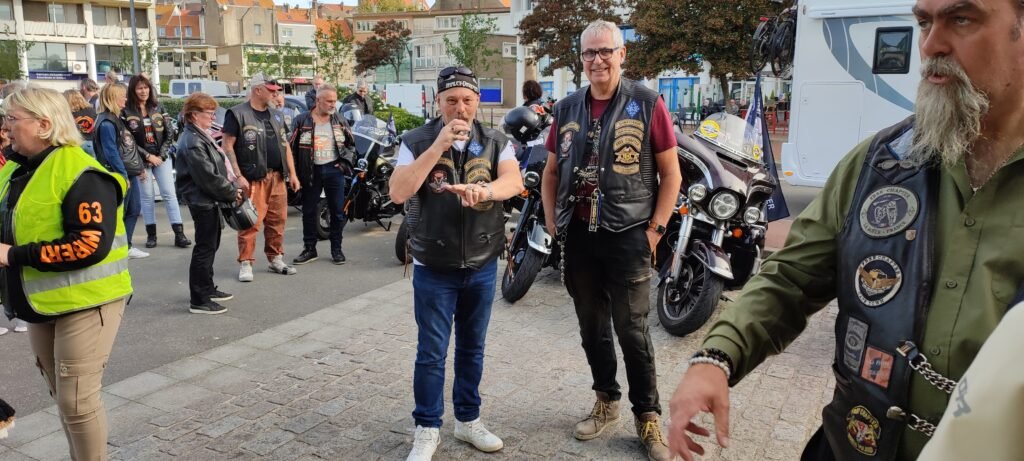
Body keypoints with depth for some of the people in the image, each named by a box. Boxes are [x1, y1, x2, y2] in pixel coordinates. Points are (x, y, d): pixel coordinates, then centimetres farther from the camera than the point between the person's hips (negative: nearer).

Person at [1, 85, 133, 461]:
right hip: (40, 302, 9)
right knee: (62, 397, 19)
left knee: (77, 400, -3)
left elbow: (91, 245, -26)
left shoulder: (79, 173, -19)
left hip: (84, 302, -9)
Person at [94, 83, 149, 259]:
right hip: (120, 175, -9)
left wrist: (140, 167, 17)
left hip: (130, 172, 9)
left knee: (134, 209, 12)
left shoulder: (117, 119, 14)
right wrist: (123, 175, -20)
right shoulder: (106, 123, -15)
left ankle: (126, 246, 21)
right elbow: (111, 153, -20)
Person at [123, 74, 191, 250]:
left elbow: (170, 134, 2)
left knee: (169, 193, -2)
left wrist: (161, 155, -7)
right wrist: (148, 156, -12)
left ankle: (179, 234, -2)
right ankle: (151, 234, 12)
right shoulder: (126, 112, -3)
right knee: (147, 196, 5)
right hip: (141, 161, -2)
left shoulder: (158, 108, 5)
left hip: (162, 158, 2)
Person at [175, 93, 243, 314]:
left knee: (210, 246, 19)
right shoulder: (192, 142, -19)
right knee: (205, 248, -5)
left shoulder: (200, 136, 13)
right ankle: (199, 300, 3)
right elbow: (208, 176, -23)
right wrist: (232, 193, -13)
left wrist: (232, 188, 4)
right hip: (202, 200, -10)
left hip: (209, 199, 10)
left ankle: (208, 289, 32)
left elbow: (217, 166, 16)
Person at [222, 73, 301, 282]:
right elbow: (227, 146, -8)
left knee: (278, 220, 8)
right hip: (252, 178, -6)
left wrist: (292, 173, 13)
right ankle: (245, 264, 2)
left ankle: (276, 259, 20)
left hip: (277, 177, 6)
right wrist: (238, 176, -14)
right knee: (251, 222, -7)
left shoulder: (276, 115, 17)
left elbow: (285, 145, 20)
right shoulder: (238, 114, -4)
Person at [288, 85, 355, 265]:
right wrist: (294, 174, -5)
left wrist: (346, 162, -2)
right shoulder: (302, 121, -1)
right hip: (310, 171, -1)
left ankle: (336, 249, 17)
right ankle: (309, 248, 18)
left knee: (337, 211, 4)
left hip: (334, 170, 1)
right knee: (309, 211, 7)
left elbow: (351, 144, 14)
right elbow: (293, 147, 0)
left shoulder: (340, 121, 5)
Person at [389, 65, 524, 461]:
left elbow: (514, 182, -17)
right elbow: (398, 193, -18)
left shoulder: (496, 142, 0)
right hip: (434, 267, -2)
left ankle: (468, 420, 32)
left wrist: (482, 190, -39)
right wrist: (438, 146, -23)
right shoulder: (417, 142, -5)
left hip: (482, 266, 2)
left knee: (472, 348, 15)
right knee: (431, 353, 5)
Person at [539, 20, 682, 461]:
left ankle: (647, 416, 18)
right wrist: (552, 223, 6)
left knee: (632, 331, 1)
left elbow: (671, 173, -3)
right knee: (592, 328, 14)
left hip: (628, 236, -4)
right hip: (578, 235, 4)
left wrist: (655, 229, -10)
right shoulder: (567, 108, 7)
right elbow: (551, 172, 15)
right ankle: (606, 401, 32)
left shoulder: (647, 103, -5)